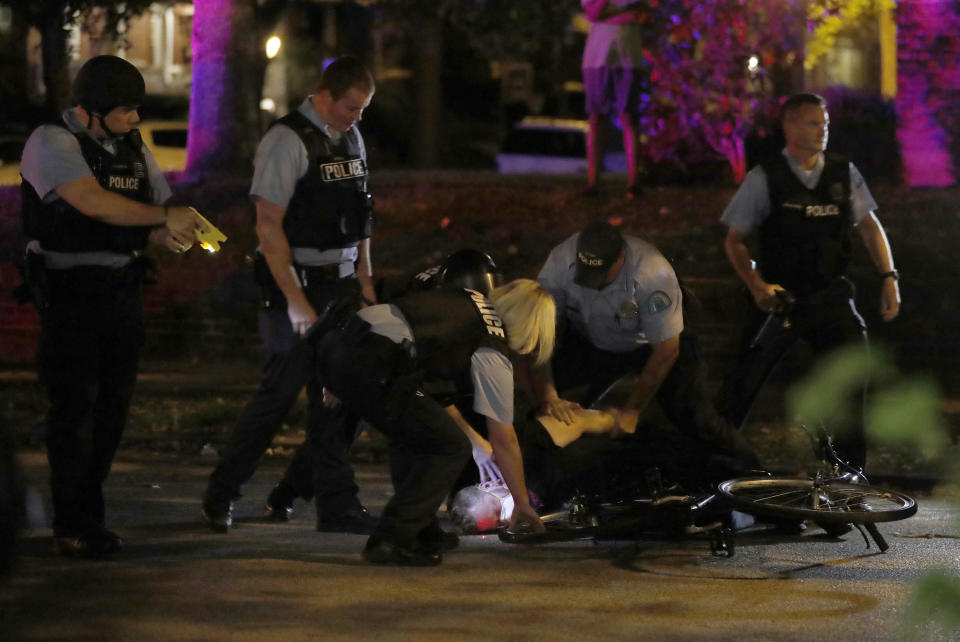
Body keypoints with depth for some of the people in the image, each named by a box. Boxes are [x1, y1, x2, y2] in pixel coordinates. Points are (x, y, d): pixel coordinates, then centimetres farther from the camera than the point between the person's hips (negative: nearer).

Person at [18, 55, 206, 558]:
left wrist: (175, 237, -9)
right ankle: (70, 527, 2)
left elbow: (159, 216, 15)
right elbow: (93, 202, -26)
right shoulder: (52, 144, -11)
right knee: (74, 408, -5)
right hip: (69, 295, -7)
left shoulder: (133, 149, 11)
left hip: (122, 294, 7)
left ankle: (90, 517, 17)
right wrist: (163, 218, -22)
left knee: (112, 407, 8)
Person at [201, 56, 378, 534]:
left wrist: (364, 279, 14)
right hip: (296, 284, -8)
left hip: (341, 283, 8)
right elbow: (269, 227, -18)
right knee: (281, 392, -4)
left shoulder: (351, 137, 12)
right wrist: (295, 301, -20)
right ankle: (220, 496, 11)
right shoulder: (288, 141, -14)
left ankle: (336, 504, 11)